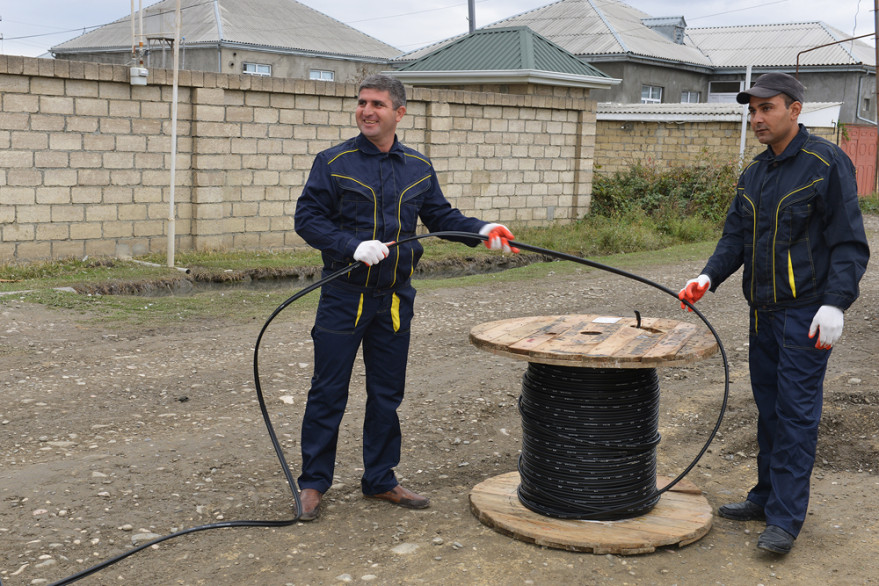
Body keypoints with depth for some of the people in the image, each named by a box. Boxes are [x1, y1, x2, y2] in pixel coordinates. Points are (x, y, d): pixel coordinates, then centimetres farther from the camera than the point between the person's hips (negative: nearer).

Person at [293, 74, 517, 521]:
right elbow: (307, 218, -7)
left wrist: (482, 230, -4)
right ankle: (313, 482, 14)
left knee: (387, 394, 12)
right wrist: (354, 246, -21)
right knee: (328, 392, 1)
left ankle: (380, 480, 25)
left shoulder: (418, 168, 9)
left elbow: (441, 216, 14)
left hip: (395, 299, 4)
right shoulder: (334, 162, -4)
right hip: (344, 297, -4)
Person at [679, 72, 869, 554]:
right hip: (764, 312, 7)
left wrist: (836, 302, -20)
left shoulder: (826, 163, -9)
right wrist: (708, 277, -3)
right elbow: (736, 238, 14)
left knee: (796, 411, -6)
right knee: (769, 409, 15)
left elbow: (849, 242, -11)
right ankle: (767, 496, 26)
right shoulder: (753, 174, 12)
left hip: (806, 312, -7)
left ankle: (786, 519, -2)